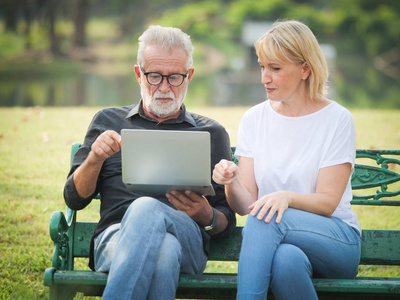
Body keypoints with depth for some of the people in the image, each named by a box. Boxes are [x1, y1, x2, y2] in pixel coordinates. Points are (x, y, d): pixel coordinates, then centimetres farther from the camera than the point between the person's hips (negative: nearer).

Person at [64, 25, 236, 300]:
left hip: (188, 239, 0)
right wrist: (95, 159, -3)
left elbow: (227, 223, 18)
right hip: (115, 235, 0)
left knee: (146, 208, -38)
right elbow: (74, 199, 17)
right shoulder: (108, 121, 23)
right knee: (162, 250, -39)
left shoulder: (211, 133, 21)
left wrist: (206, 215, -6)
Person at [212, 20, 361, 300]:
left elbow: (327, 202, -7)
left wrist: (287, 197, -28)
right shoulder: (254, 119, 9)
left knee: (266, 218, -34)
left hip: (336, 240, -1)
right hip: (276, 241, 1)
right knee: (286, 259, -38)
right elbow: (245, 205, 4)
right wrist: (231, 182, -20)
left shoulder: (337, 119, -2)